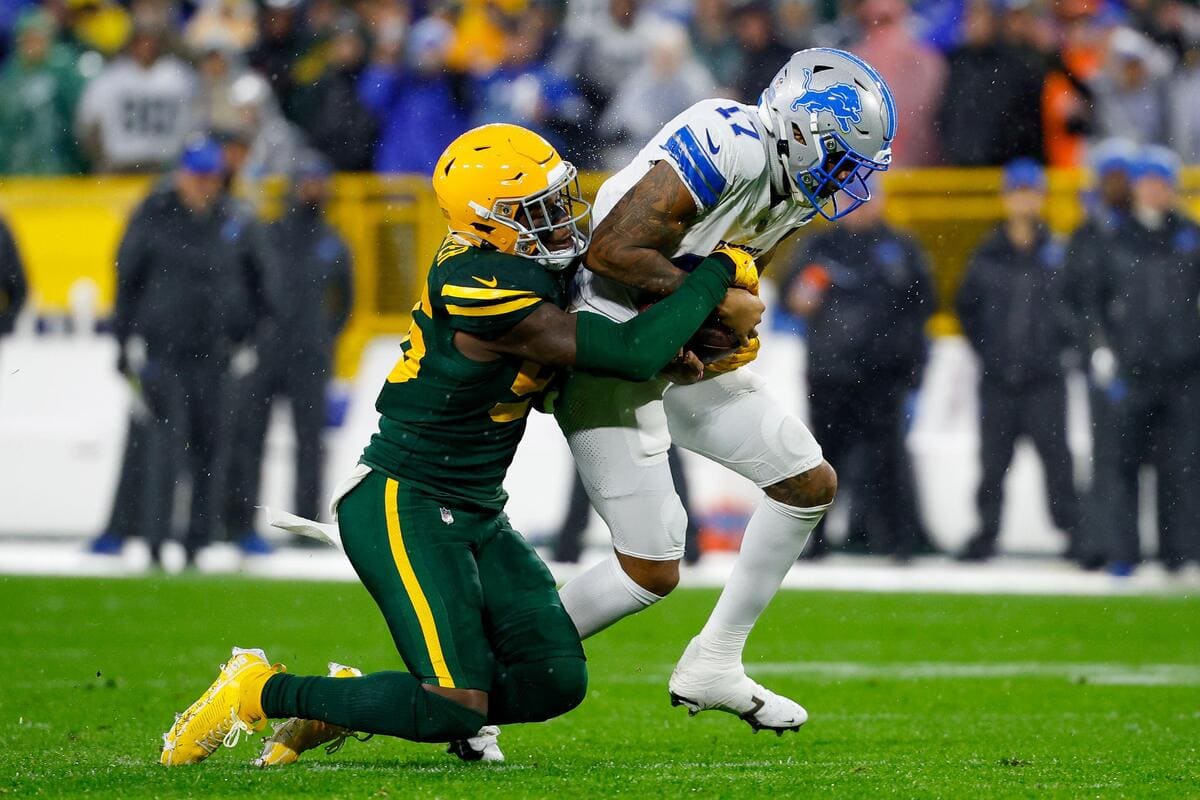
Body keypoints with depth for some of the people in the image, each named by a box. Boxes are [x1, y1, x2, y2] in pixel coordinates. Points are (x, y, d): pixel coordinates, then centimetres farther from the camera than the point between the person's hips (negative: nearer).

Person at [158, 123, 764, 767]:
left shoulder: (517, 260, 2)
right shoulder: (488, 291, -26)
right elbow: (633, 355, -25)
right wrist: (719, 273, -13)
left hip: (475, 517, 10)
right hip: (403, 507, -10)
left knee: (555, 682, -1)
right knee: (458, 711, -17)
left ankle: (343, 705, 13)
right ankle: (260, 692, 1)